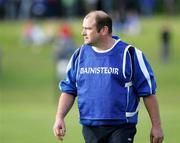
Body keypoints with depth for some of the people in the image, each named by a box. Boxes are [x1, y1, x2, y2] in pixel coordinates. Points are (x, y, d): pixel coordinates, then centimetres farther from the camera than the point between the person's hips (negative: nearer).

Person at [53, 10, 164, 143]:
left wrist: (156, 126, -3)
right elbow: (68, 90, 13)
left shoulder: (129, 54, -4)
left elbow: (148, 92, -2)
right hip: (90, 129, 4)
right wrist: (59, 117, -2)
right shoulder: (79, 55, 8)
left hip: (121, 128, -4)